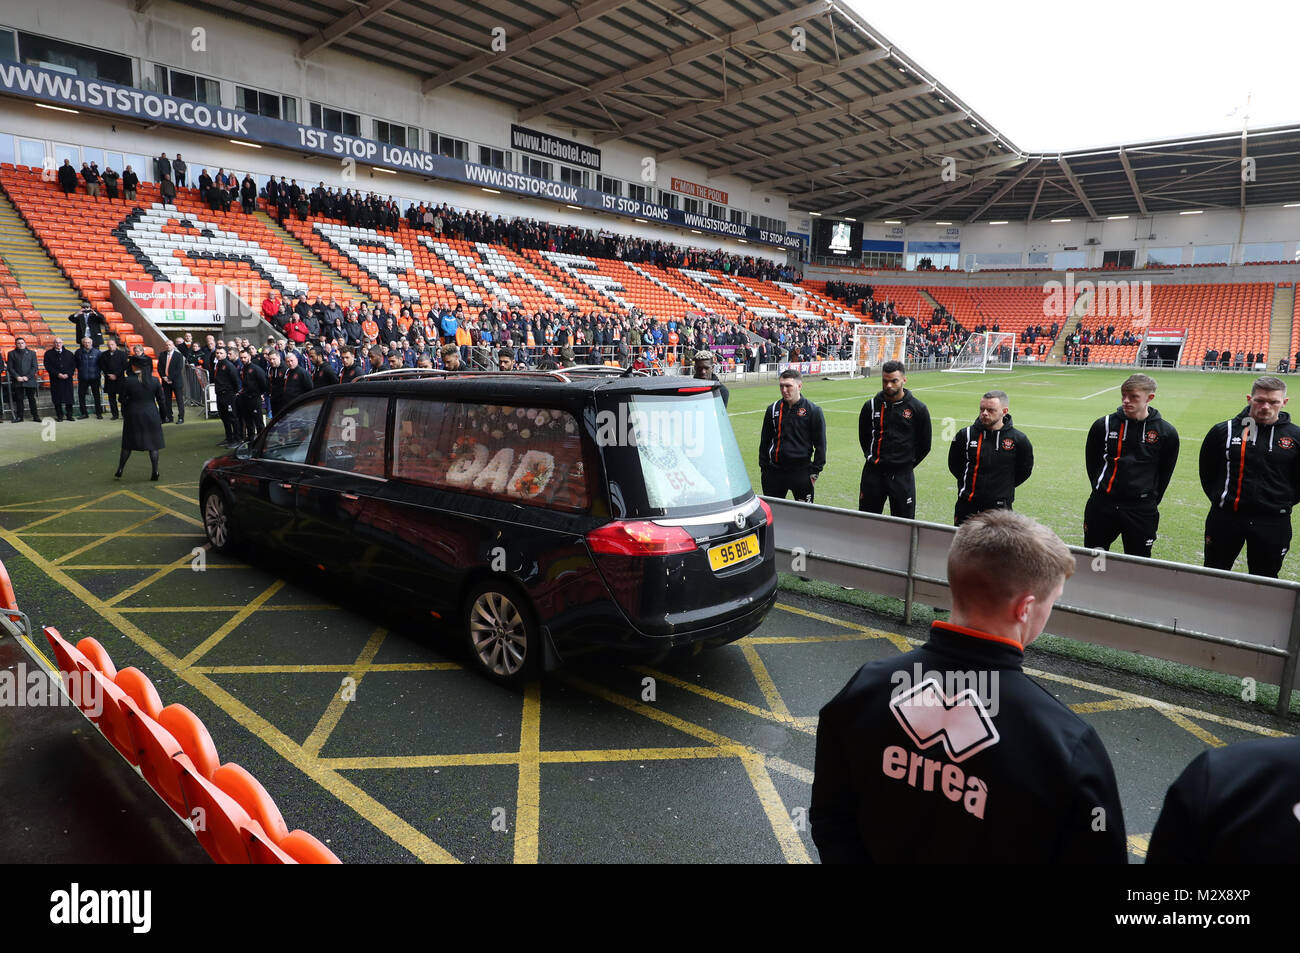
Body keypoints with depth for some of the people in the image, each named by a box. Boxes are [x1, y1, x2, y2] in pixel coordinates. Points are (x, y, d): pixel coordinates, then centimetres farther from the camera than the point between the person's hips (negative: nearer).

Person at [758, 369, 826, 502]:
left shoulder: (813, 411, -2)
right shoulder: (773, 409, 6)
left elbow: (820, 444, 0)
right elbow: (764, 441, 13)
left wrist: (815, 472, -4)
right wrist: (763, 466, 8)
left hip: (802, 472, -3)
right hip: (774, 471, 3)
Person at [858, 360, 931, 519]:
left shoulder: (918, 409, -2)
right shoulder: (871, 406, 2)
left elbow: (924, 445, 7)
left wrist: (907, 464, 5)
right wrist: (873, 458, 10)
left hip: (903, 476, -1)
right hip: (873, 473, 2)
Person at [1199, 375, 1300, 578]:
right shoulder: (1224, 431, 0)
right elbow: (1207, 472, 10)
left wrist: (1282, 504, 3)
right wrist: (1220, 499, 6)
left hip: (1273, 523, 0)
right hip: (1225, 518, 0)